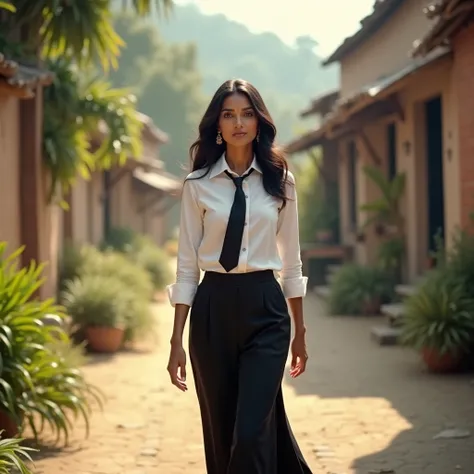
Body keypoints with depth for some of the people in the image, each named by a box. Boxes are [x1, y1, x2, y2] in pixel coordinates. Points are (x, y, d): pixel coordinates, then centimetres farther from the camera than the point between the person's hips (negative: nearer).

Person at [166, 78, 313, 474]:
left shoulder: (279, 180, 4)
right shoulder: (198, 184, 1)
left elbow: (291, 260, 9)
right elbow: (187, 265, 2)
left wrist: (300, 330, 11)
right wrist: (177, 340, -2)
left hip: (265, 307, -1)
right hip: (213, 310, 1)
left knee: (251, 433, -11)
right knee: (220, 435, 9)